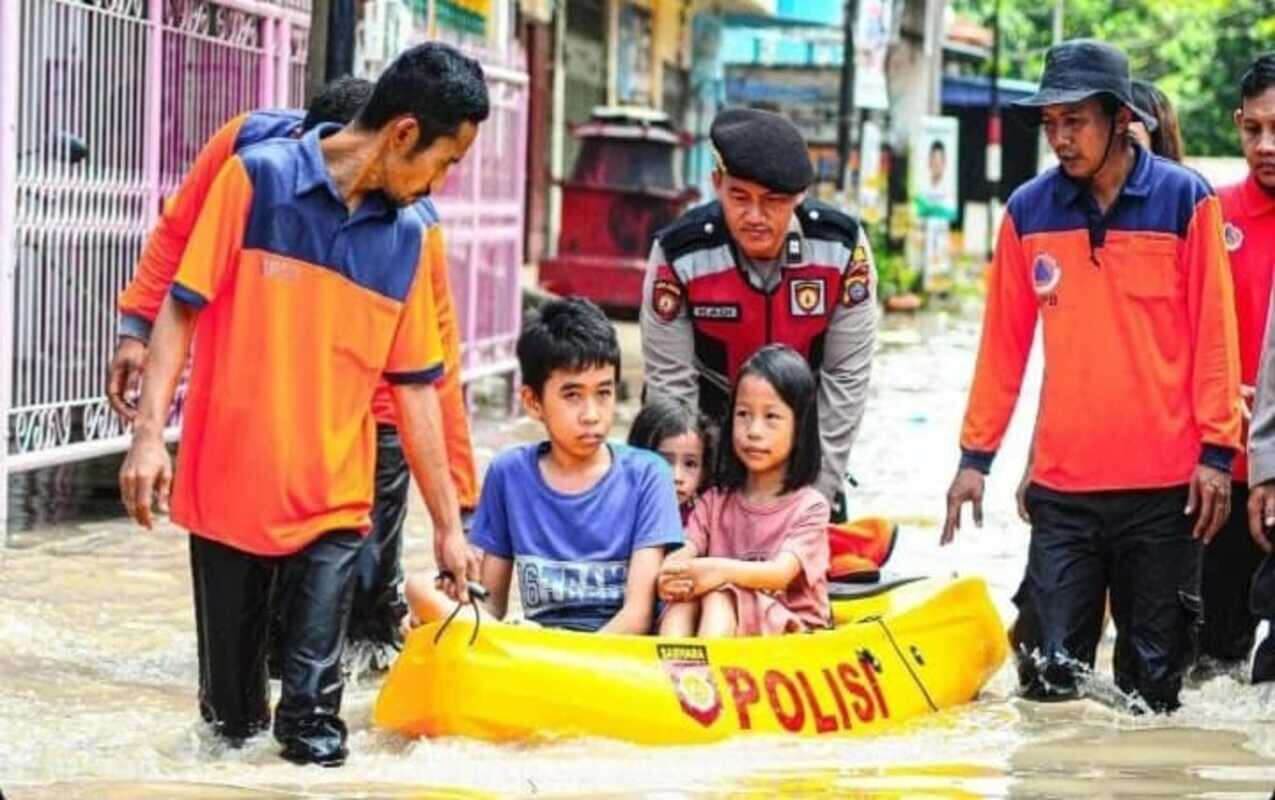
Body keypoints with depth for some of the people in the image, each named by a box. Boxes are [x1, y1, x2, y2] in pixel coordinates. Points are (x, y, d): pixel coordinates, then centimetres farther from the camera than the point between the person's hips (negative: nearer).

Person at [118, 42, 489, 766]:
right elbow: (184, 308, -5)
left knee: (315, 673, -4)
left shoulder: (407, 239, 4)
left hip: (333, 495, 2)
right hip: (229, 479, -2)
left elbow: (415, 386, 8)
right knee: (230, 662, 12)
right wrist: (150, 433, -12)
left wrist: (448, 522, 9)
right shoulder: (259, 180, -6)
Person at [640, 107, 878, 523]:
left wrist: (819, 492, -12)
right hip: (712, 421, -1)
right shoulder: (679, 255, -26)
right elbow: (670, 385, -18)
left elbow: (847, 376, -14)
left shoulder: (843, 247, -23)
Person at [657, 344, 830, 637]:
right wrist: (670, 573, -29)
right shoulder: (715, 502, 16)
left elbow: (781, 574, -15)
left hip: (788, 626, -4)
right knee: (683, 593, -26)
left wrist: (723, 570, -36)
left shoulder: (809, 506, 1)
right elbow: (686, 552, -1)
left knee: (718, 595, -32)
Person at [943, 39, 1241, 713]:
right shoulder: (1029, 211, 5)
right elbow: (1004, 342, 10)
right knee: (1051, 677, -1)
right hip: (1062, 487, 2)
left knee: (1153, 681, 5)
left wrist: (1217, 449, -6)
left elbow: (1213, 332, -2)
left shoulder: (1185, 200, -3)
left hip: (1163, 485, -2)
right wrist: (976, 454, 8)